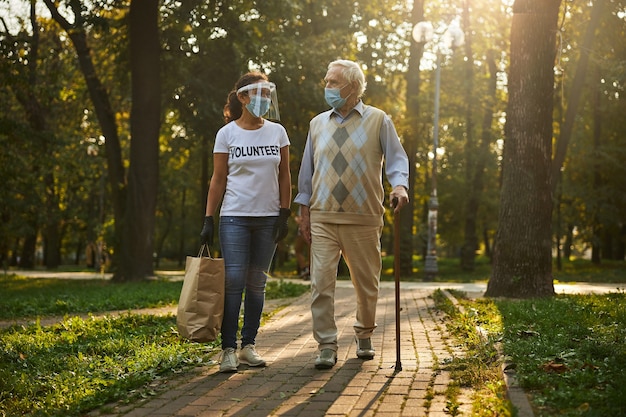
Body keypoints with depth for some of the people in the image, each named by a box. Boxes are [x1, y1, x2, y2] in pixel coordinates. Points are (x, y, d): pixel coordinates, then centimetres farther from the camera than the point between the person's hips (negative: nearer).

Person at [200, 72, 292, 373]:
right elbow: (218, 179, 1)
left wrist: (284, 215, 3)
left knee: (257, 283, 7)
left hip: (267, 218, 3)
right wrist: (208, 220, -4)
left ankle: (248, 346, 14)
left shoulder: (277, 132, 7)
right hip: (235, 217, -3)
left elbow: (284, 176, 10)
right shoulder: (227, 134, 0)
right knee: (234, 281, -9)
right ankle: (228, 350, -5)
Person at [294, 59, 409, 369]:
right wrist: (305, 210, 10)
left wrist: (399, 185, -21)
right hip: (322, 217, 2)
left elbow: (396, 159, 0)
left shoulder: (378, 120, 3)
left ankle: (364, 335, 31)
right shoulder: (318, 124, 13)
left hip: (364, 218, -2)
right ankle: (326, 347, -2)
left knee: (366, 283, 9)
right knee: (321, 281, -9)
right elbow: (308, 169, 15)